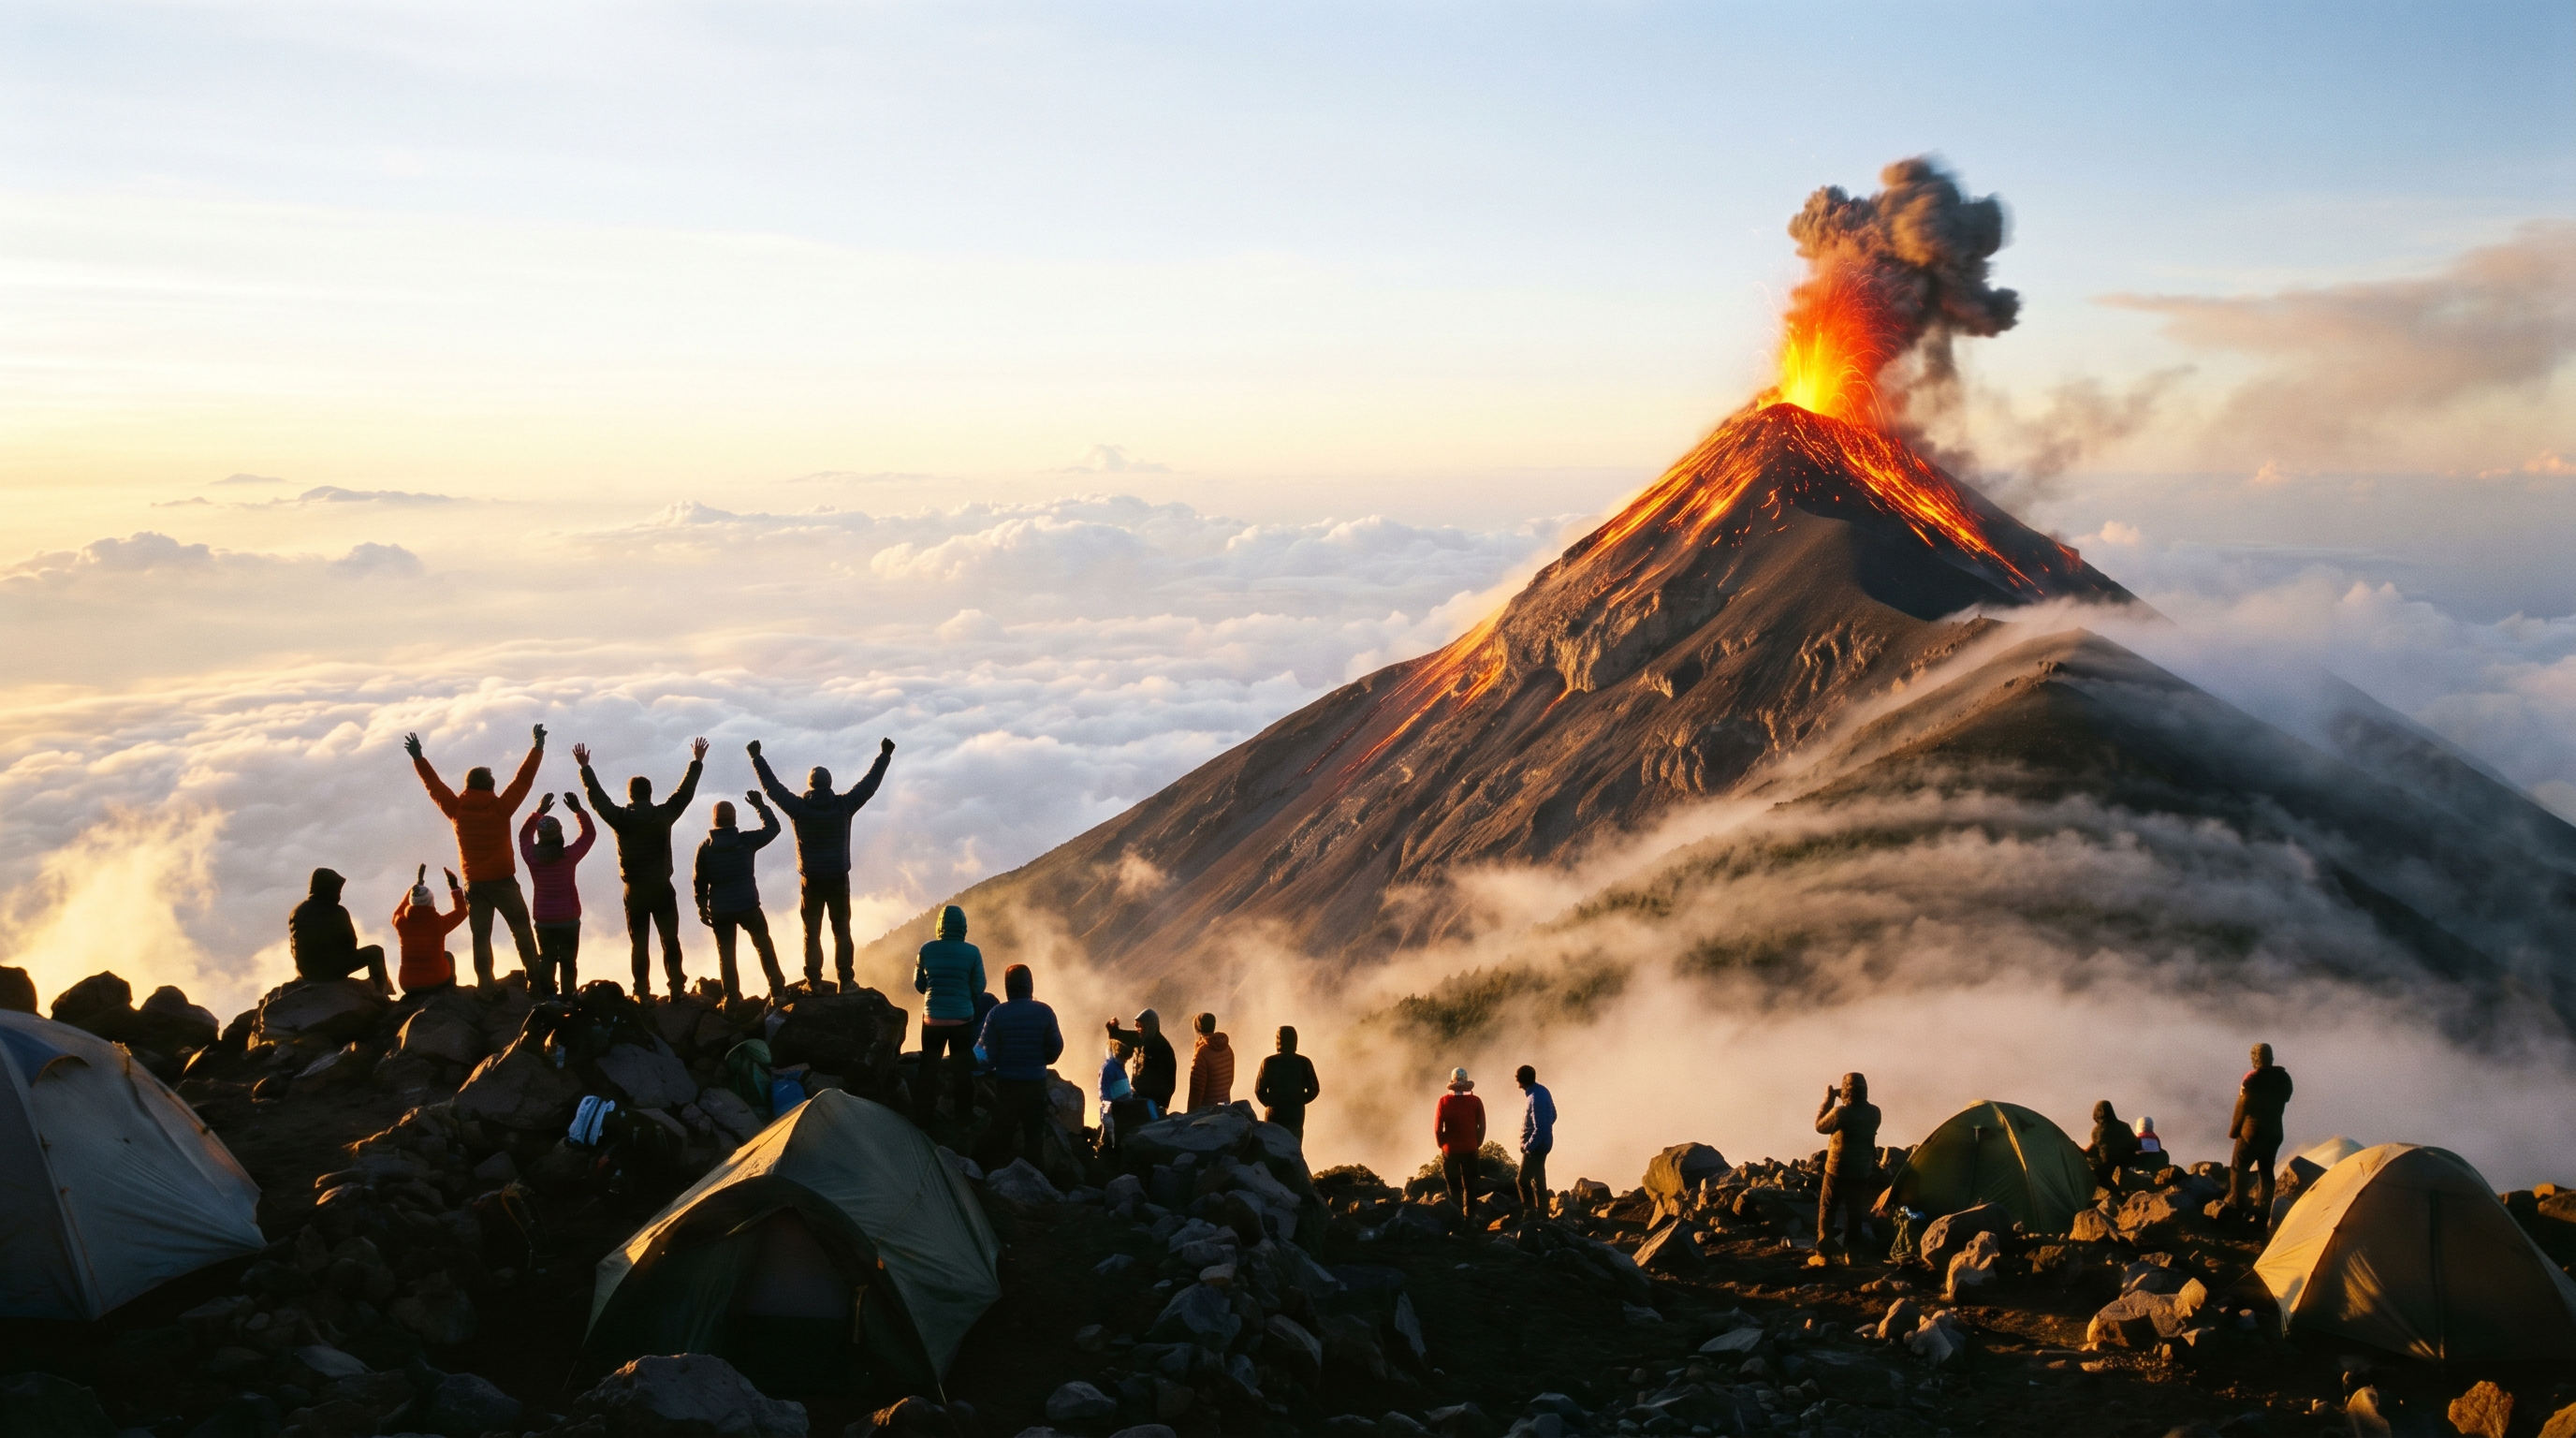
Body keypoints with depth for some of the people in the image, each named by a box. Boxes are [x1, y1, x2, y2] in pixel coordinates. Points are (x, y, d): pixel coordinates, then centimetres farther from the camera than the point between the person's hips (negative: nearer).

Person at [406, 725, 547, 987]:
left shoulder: (457, 810, -3)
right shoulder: (501, 807, -10)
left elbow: (434, 785, 5)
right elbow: (523, 780, -6)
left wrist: (418, 758, 13)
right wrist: (537, 747, 0)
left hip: (474, 883, 2)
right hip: (503, 880, -2)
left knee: (480, 935, 6)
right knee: (521, 928, 7)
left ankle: (485, 983, 2)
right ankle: (534, 975, 2)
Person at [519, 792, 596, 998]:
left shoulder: (532, 857, -9)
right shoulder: (568, 856, -16)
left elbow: (524, 834, 12)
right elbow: (589, 834, -3)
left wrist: (538, 811, 11)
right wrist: (578, 810, -4)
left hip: (543, 919, 2)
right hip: (569, 919, -2)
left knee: (546, 960, 16)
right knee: (568, 962, 8)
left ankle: (547, 997, 18)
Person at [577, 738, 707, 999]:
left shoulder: (620, 818, -8)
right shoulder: (664, 815, -6)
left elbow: (596, 796, 5)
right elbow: (685, 792, 6)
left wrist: (584, 767, 18)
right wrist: (697, 762, 19)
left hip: (635, 890, 0)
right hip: (662, 888, 0)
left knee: (639, 944, 7)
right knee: (670, 940, 8)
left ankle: (642, 992, 4)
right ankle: (676, 988, 5)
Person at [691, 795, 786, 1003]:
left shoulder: (705, 847, -4)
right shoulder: (746, 841, -8)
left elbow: (698, 881, 1)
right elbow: (773, 827, 7)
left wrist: (702, 908, 11)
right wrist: (760, 805, 15)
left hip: (720, 910, 1)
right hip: (748, 906, -1)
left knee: (725, 953, 11)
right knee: (765, 947, 14)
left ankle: (732, 997, 8)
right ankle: (777, 990, 11)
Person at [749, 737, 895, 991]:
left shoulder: (799, 807, -11)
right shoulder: (844, 806, -9)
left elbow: (772, 786, -2)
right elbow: (869, 784, 0)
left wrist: (756, 757, 9)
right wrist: (885, 755, 11)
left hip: (811, 881, -1)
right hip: (839, 879, 1)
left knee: (812, 932, 9)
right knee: (842, 931, 10)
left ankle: (814, 981, 9)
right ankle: (845, 980, 8)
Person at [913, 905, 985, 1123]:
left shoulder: (927, 950, -5)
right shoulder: (972, 952, -10)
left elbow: (919, 985, 3)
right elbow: (979, 987, -5)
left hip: (932, 1017, 1)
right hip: (962, 1018, -1)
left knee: (928, 1066, 14)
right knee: (963, 1068, 13)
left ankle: (923, 1116, 18)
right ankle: (964, 1116, 18)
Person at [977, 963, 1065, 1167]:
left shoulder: (996, 1013, -9)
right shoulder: (1044, 1012, -8)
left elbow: (985, 1049, -7)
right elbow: (1056, 1047, -3)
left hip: (1005, 1082, 0)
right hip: (1036, 1081, 1)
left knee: (1002, 1134, 12)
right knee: (1035, 1135, 10)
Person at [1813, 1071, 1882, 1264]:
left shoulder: (1841, 1112, -22)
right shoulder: (1874, 1112, -4)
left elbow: (1819, 1126, -6)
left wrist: (1828, 1100, -2)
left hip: (1837, 1170, -4)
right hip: (1862, 1172, 4)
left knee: (1826, 1209, 10)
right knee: (1855, 1212, 14)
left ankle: (1825, 1251, 7)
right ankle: (1851, 1253, 15)